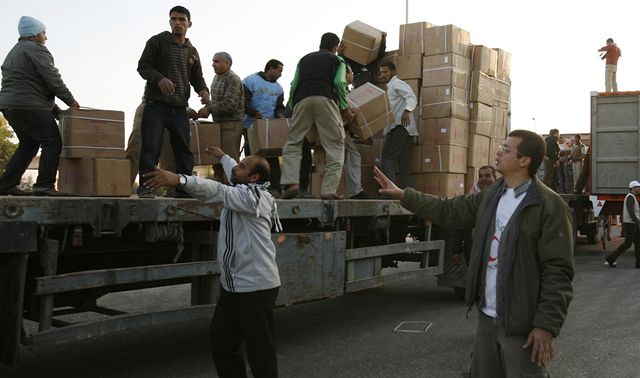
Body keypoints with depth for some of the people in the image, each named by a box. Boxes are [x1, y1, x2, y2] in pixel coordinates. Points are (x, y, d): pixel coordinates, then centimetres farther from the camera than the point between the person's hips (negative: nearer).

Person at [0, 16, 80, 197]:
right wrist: (70, 100, -5)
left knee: (28, 145, 17)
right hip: (29, 106, -10)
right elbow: (52, 78, -14)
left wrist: (52, 106, 17)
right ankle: (44, 185, -16)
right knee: (52, 143, -8)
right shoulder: (36, 49, -6)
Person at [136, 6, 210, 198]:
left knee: (184, 148, 5)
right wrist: (159, 79, -21)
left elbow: (197, 77, 20)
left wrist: (203, 90, -3)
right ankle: (145, 186, -6)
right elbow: (143, 66, -1)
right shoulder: (157, 41, 4)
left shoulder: (192, 51, 19)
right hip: (156, 104, -4)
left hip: (180, 107, 5)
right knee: (151, 147, -9)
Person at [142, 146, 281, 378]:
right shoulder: (248, 191, 13)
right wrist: (222, 157, 49)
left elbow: (218, 191, -33)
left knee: (260, 350, -3)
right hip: (233, 286, 11)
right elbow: (235, 177, 36)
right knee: (221, 343, 15)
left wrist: (179, 180, -45)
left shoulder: (253, 195, -16)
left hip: (255, 288, -10)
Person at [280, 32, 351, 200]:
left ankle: (291, 182, -12)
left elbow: (294, 85, 16)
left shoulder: (304, 59, 28)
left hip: (302, 100, 3)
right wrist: (345, 108, 9)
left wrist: (293, 107, 23)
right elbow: (339, 82, 2)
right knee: (335, 145, 2)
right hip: (325, 99, -2)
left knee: (292, 143, 9)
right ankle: (329, 190, -9)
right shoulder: (337, 60, 20)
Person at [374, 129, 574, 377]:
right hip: (486, 316, 7)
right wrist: (403, 195, 12)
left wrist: (547, 325, -20)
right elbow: (448, 211, 16)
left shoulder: (550, 206, -14)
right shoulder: (490, 196, 9)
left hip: (522, 323, -7)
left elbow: (557, 270, -17)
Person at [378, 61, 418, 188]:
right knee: (404, 164, 5)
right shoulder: (390, 87, 27)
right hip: (405, 129, 10)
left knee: (386, 159, -15)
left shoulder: (397, 84, -3)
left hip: (400, 126, -10)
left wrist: (407, 111, -35)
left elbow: (411, 97, -19)